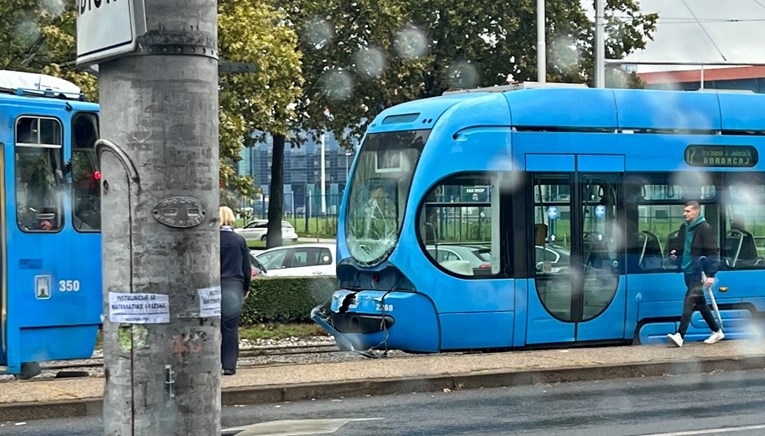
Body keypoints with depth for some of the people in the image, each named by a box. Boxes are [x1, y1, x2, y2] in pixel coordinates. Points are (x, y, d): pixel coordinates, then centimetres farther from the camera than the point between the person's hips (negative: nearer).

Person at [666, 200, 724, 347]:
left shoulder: (705, 228, -12)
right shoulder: (684, 227, 11)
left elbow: (712, 252, -14)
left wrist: (711, 274, -19)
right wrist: (674, 253, 4)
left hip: (699, 272, -8)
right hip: (688, 270, 8)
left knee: (689, 301, -15)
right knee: (700, 302, 14)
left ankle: (680, 335, -20)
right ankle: (717, 331, 26)